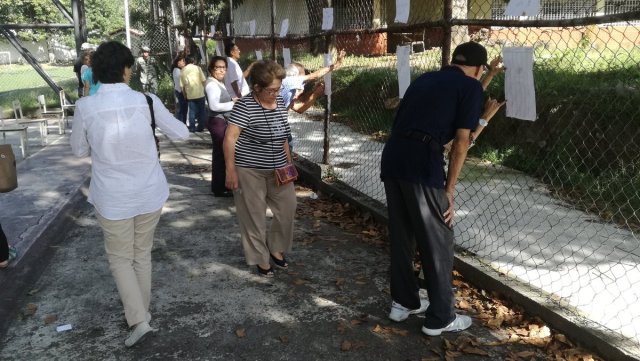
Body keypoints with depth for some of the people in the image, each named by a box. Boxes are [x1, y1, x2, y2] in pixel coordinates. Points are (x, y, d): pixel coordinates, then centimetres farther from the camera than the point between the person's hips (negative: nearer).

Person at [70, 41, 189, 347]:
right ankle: (142, 311, 34)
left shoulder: (85, 107, -12)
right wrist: (166, 120, 20)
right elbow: (181, 134, 2)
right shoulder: (147, 101, -11)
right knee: (142, 253, 20)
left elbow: (79, 150, 4)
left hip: (112, 197, -1)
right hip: (150, 192, 2)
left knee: (120, 257, 16)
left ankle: (138, 319, 7)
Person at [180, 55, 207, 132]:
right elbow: (203, 80, -6)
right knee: (201, 111, 8)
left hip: (190, 95, 2)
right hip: (199, 93, -2)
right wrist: (204, 89, 9)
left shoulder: (182, 71, 5)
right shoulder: (197, 68, -1)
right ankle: (200, 127, 9)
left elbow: (182, 85, 4)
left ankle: (192, 127, 8)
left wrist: (185, 95, 13)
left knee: (192, 111, 8)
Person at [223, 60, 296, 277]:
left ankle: (276, 248, 31)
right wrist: (231, 170, -24)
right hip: (249, 170, -6)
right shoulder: (245, 106, -17)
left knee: (287, 209, 10)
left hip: (277, 170, 7)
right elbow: (230, 138, -20)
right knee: (254, 216, 5)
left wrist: (289, 162, 14)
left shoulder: (280, 103, 4)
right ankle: (260, 258, 22)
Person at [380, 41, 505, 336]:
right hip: (422, 163, -7)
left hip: (392, 157, 7)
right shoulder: (470, 86, 5)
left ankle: (403, 302, 33)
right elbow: (461, 143, -1)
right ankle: (440, 318, 19)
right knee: (438, 242, 7)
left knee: (401, 236, 19)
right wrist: (449, 189, 4)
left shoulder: (425, 79, 23)